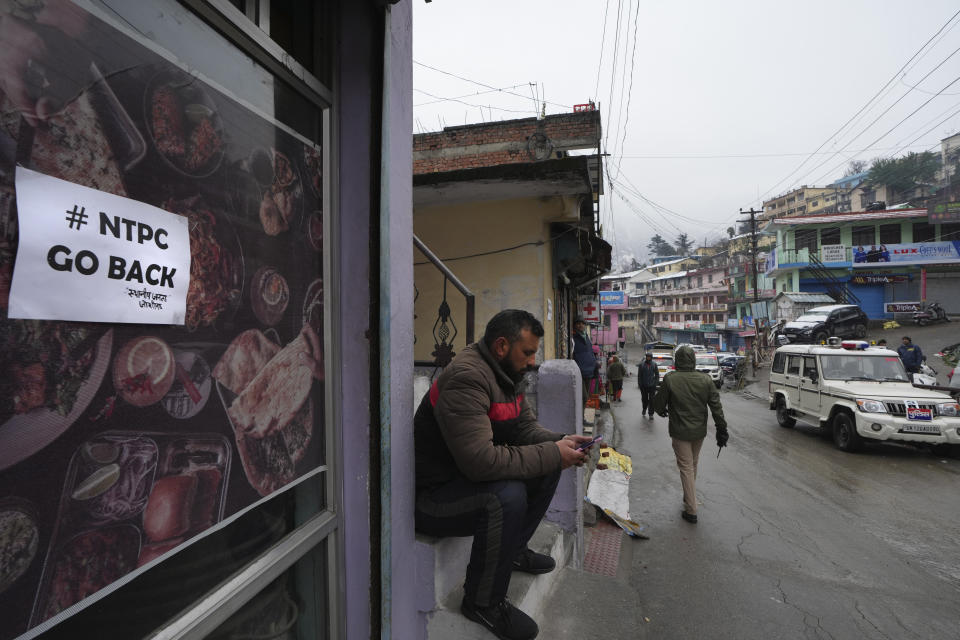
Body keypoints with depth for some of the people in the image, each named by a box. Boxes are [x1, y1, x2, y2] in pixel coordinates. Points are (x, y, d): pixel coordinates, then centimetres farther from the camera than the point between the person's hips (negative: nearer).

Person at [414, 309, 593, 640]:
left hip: (469, 477, 10)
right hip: (432, 495, -9)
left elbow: (525, 428, 11)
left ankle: (514, 549, 21)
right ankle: (483, 602, -9)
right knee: (507, 497, -33)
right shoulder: (466, 377, -28)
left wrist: (561, 441, -9)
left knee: (549, 466, 5)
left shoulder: (505, 376, 4)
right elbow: (480, 460, -35)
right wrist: (552, 454, -26)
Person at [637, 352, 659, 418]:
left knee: (651, 400, 0)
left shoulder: (654, 364, 0)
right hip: (644, 386, 0)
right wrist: (639, 384, -3)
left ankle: (651, 414, 8)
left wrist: (656, 383, -3)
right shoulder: (641, 364, -2)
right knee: (644, 399, 12)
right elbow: (639, 375, 1)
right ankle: (644, 409, 37)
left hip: (652, 385, 0)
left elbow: (657, 375, 3)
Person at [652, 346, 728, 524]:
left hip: (680, 432, -4)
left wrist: (663, 411, 15)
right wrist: (722, 430, 4)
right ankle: (689, 497, 40)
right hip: (699, 431, 4)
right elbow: (716, 407, -3)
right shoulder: (705, 380, -5)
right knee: (693, 465, 22)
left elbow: (658, 404, -8)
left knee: (686, 467, 3)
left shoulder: (670, 379, -16)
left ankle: (691, 510, 5)